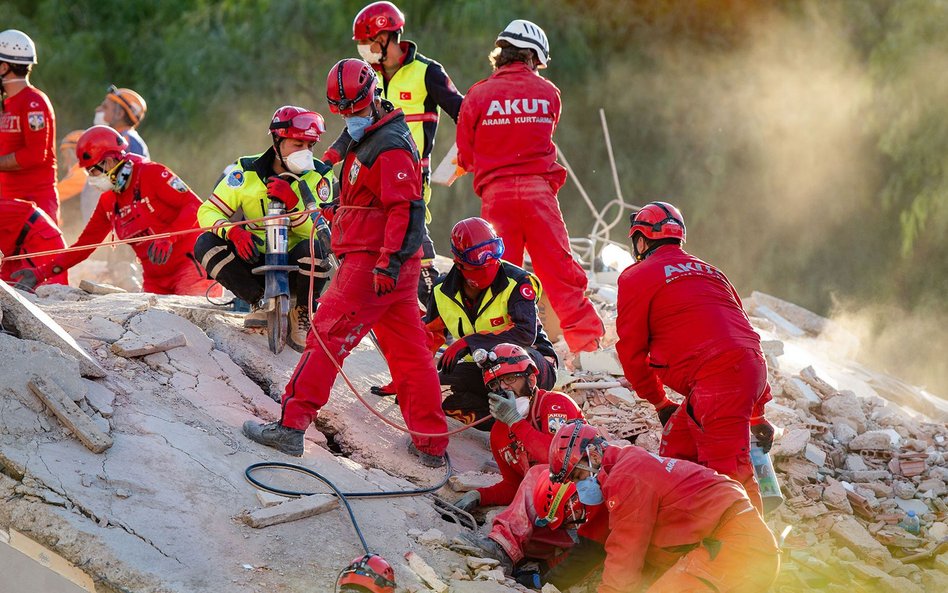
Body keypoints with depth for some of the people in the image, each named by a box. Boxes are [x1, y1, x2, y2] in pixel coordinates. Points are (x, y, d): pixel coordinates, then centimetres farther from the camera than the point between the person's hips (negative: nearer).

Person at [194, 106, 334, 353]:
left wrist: (292, 203, -33)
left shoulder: (319, 176, -6)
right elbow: (208, 212, -6)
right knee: (207, 244, -22)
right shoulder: (246, 172, -4)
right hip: (255, 263, 2)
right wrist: (233, 231, -28)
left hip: (294, 267, -1)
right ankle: (259, 302, -9)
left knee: (315, 249, -35)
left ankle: (302, 315, -9)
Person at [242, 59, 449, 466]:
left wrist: (390, 261, -28)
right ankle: (431, 443, 11)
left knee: (328, 335, -8)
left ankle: (292, 425, -8)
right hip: (385, 263, 10)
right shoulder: (368, 140, 19)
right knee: (408, 351, 9)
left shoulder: (390, 148, -14)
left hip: (373, 261, -10)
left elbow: (407, 209, -22)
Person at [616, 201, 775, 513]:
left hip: (715, 379, -9)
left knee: (727, 474, -11)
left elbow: (631, 350, 7)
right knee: (676, 448, 17)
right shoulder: (708, 271, 28)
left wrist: (659, 402, 22)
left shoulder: (637, 277, 6)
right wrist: (757, 414, 30)